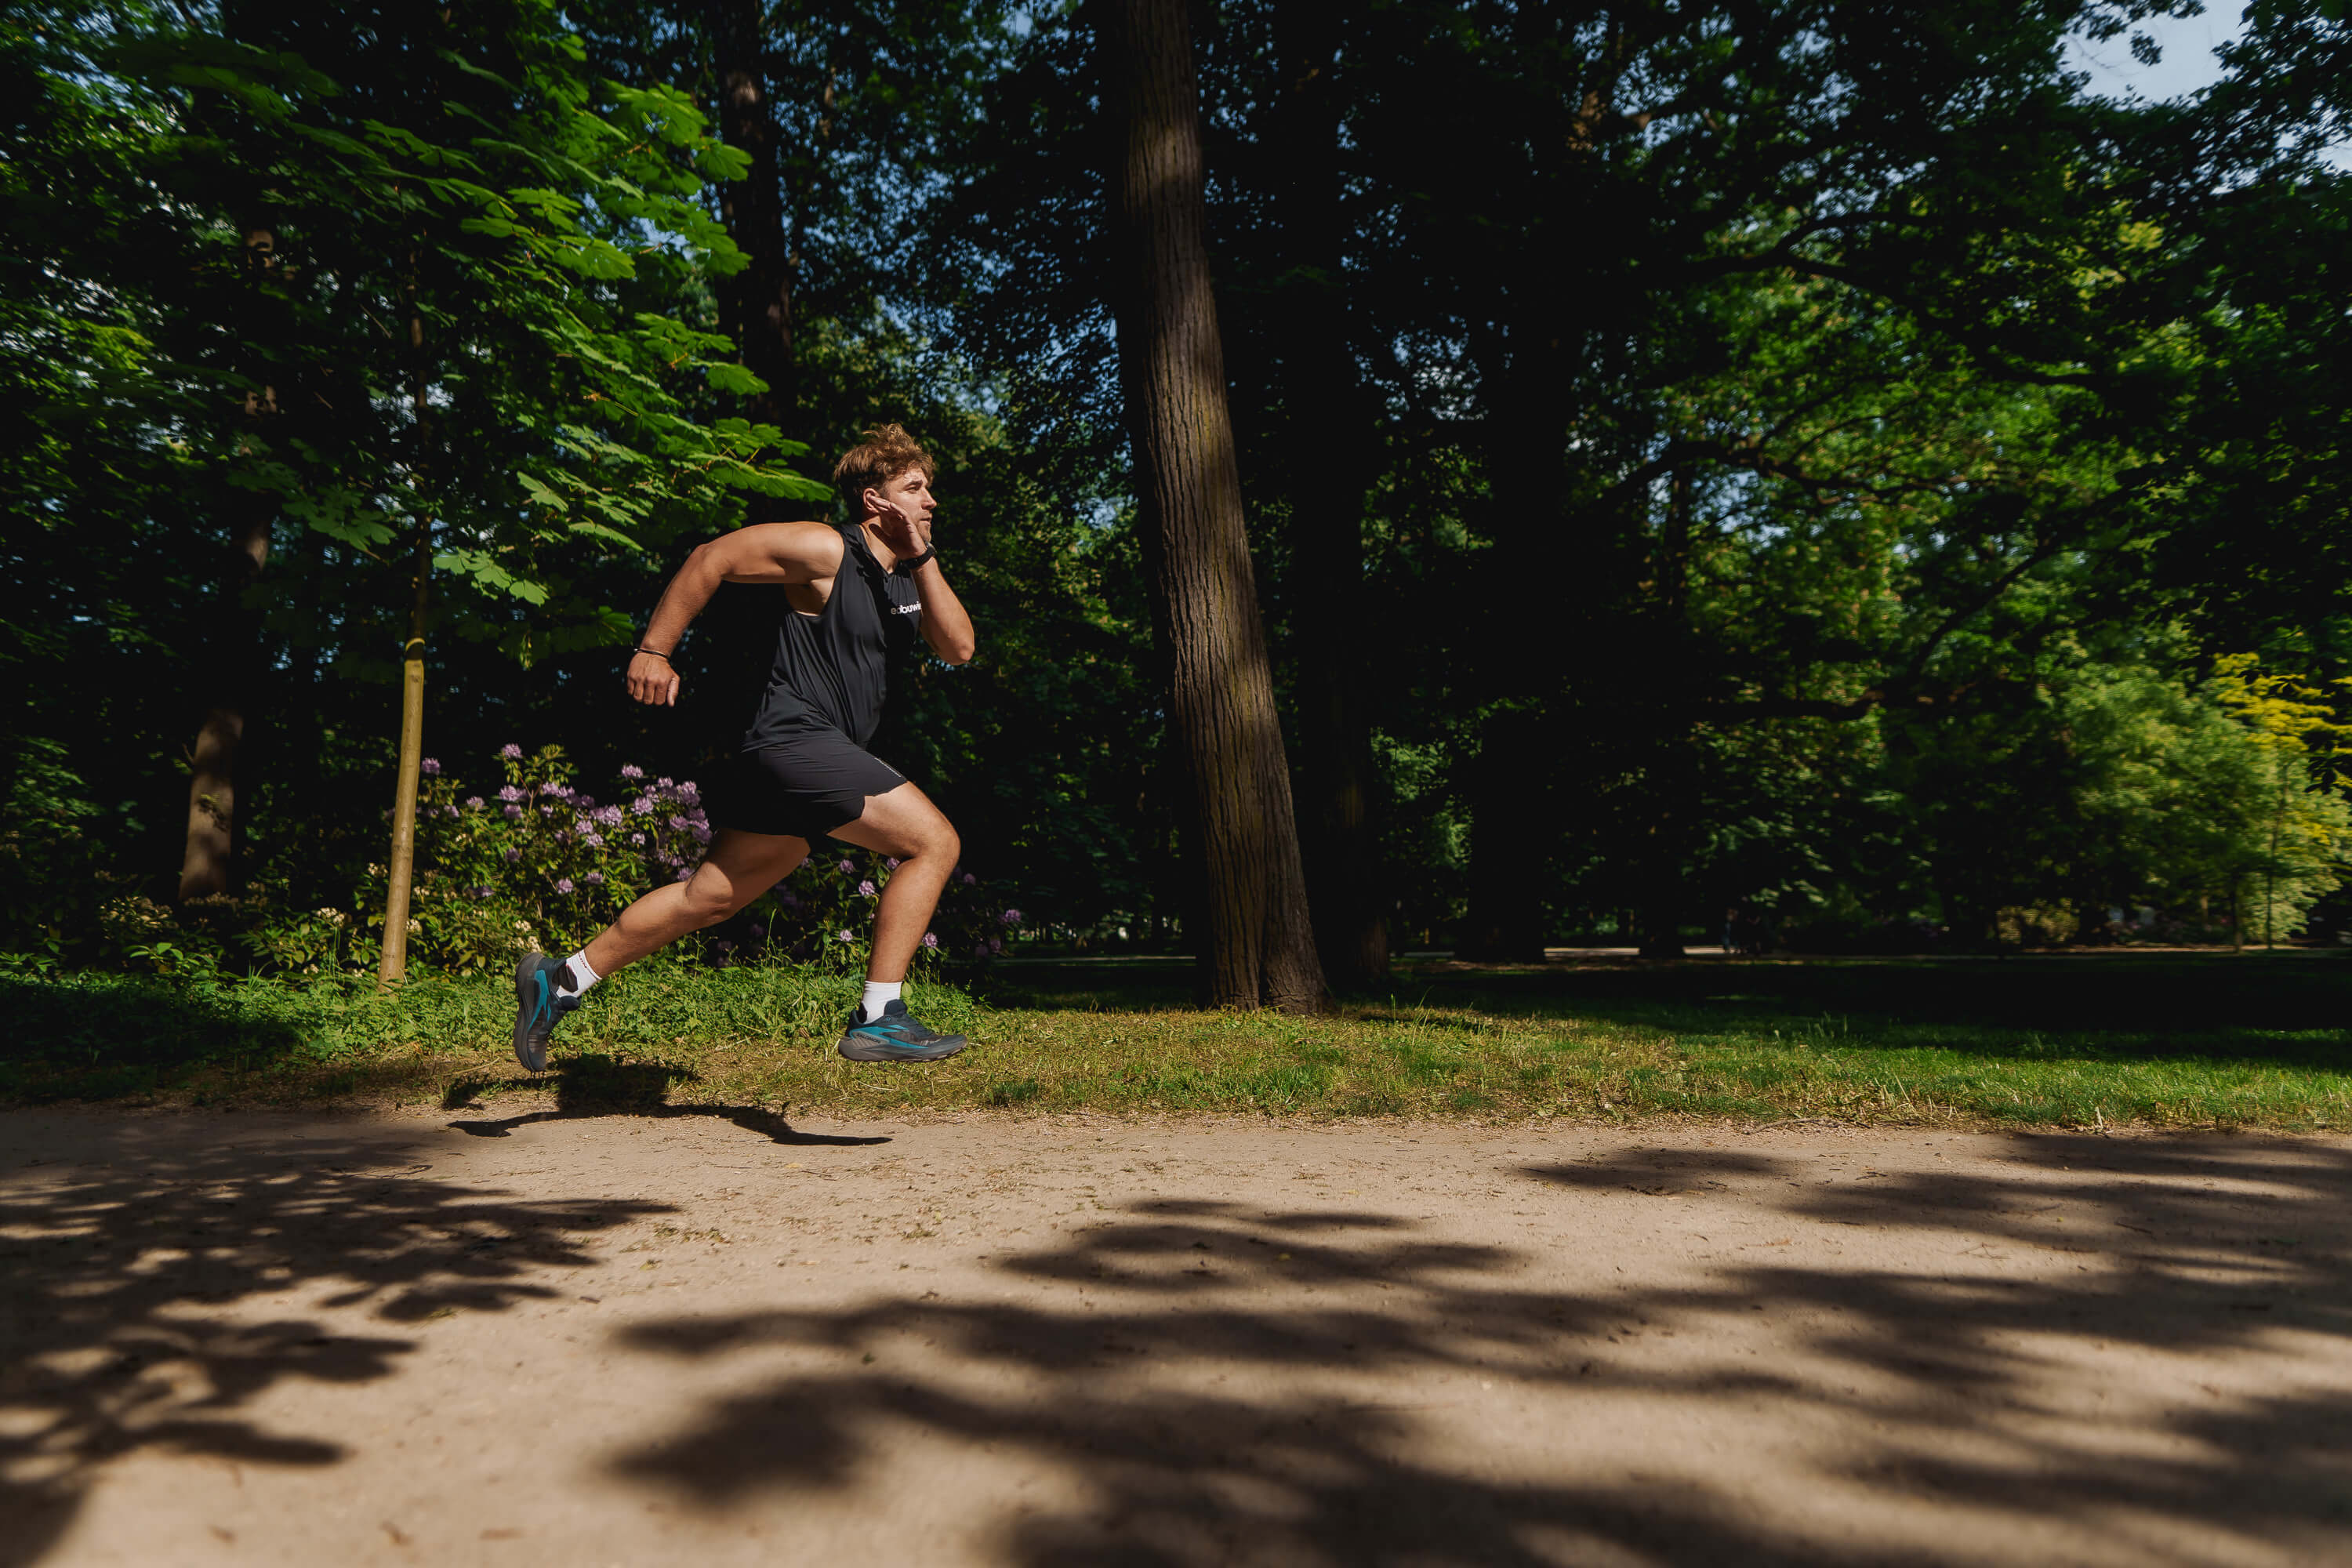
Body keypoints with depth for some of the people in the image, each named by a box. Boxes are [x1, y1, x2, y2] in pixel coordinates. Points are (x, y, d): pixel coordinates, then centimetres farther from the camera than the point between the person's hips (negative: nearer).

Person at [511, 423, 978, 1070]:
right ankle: (878, 1018, -12)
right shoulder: (826, 549, -9)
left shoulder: (910, 572, 15)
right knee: (935, 841, -16)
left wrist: (922, 557, -7)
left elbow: (958, 648, 2)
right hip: (796, 743, -9)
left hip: (817, 760, 9)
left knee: (710, 898, 13)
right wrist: (654, 651, -8)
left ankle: (560, 981, 25)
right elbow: (711, 559, -6)